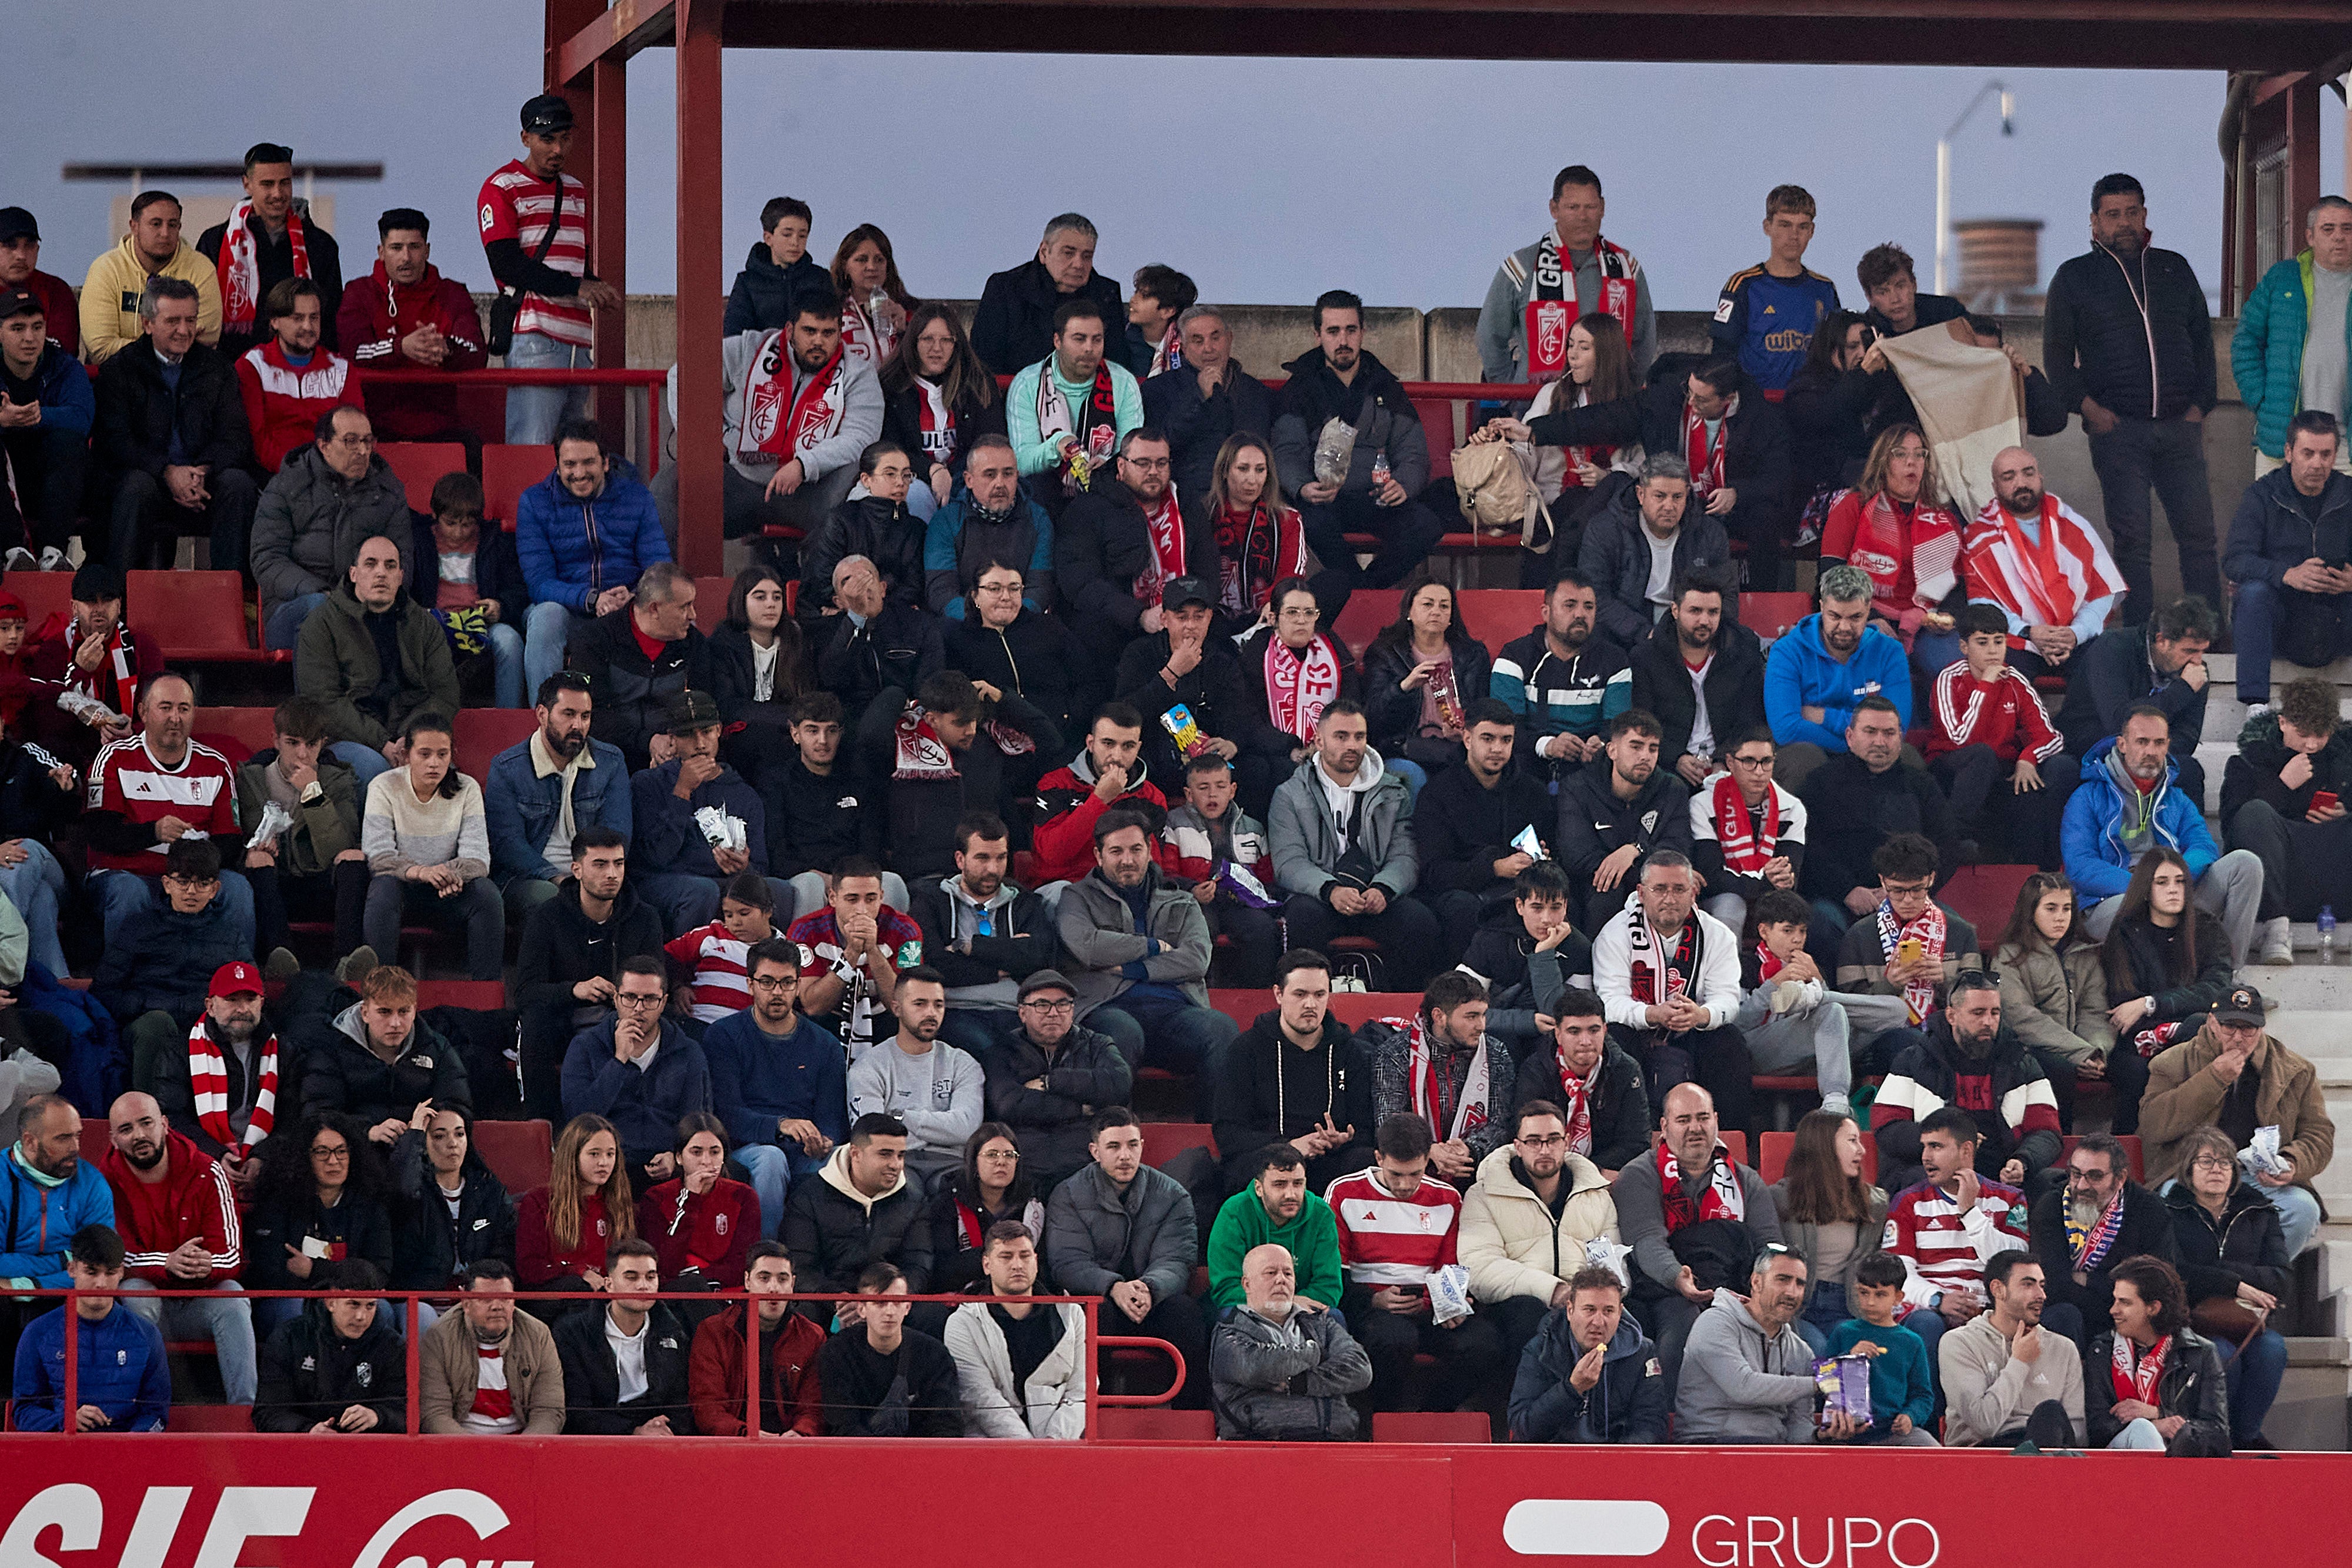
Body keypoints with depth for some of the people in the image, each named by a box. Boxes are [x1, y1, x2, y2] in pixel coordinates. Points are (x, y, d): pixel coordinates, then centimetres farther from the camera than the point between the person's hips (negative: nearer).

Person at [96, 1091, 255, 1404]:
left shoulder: (207, 1174, -5)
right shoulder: (105, 1182, -5)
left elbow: (232, 1257, -9)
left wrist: (207, 1265, -35)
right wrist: (167, 1263, -31)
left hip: (200, 1302, 1)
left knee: (232, 1295, -30)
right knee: (135, 1292, -33)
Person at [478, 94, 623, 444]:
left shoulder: (576, 190, 24)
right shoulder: (501, 189, 1)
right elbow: (507, 265, -10)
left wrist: (598, 291, 3)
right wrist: (577, 287, -16)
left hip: (578, 339, 7)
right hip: (533, 335, -7)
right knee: (530, 451, -15)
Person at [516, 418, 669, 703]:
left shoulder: (637, 498, 5)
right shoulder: (533, 503, 1)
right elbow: (539, 583, -9)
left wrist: (634, 599, -26)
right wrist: (592, 600, -28)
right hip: (568, 613, -1)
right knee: (546, 615, -36)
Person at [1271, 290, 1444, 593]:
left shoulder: (1386, 387, 15)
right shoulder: (1300, 389, 7)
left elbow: (1413, 451, 11)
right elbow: (1287, 452, -5)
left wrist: (1403, 486, -14)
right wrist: (1303, 488, -28)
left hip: (1377, 500, 2)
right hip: (1325, 500, -2)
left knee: (1427, 526, -26)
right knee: (1316, 522, -38)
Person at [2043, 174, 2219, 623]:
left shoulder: (2175, 269, 16)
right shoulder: (2074, 278, 9)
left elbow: (2202, 340, 19)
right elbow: (2057, 356, 7)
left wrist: (2200, 404, 6)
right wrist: (2089, 408, -6)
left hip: (2179, 425, 2)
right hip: (2117, 427, -2)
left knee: (2199, 533, -3)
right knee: (2131, 540, -5)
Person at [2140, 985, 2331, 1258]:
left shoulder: (2297, 1072, 14)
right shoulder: (2174, 1064, 9)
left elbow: (2319, 1134, 15)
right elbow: (2152, 1126, -5)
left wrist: (2293, 1165, -9)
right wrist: (2214, 1079, -8)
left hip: (2265, 1181, 2)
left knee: (2303, 1209, -30)